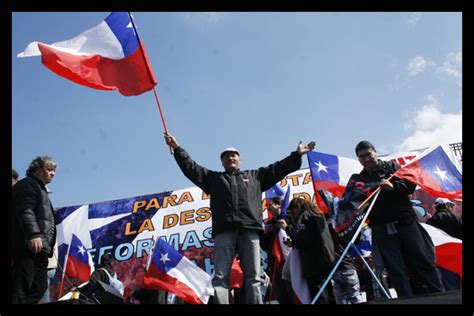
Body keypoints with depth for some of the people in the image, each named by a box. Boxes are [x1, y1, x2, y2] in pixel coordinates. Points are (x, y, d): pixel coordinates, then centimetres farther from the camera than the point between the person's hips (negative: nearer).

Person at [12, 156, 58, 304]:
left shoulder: (41, 188, 29)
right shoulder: (27, 184, -1)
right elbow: (25, 211, -17)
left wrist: (49, 243, 25)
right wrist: (33, 234, -30)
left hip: (40, 247, 10)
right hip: (28, 245, -10)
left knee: (39, 287, 6)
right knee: (21, 286, -14)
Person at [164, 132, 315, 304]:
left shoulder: (255, 176, 29)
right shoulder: (213, 177, 28)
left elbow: (278, 169, 26)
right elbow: (191, 168, 22)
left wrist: (297, 154, 22)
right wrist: (177, 148, 15)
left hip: (249, 230, 1)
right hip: (224, 230, 0)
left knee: (253, 278, -4)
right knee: (220, 277, -10)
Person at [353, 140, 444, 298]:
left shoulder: (392, 166, 10)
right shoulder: (358, 179, 13)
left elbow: (410, 184, -1)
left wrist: (393, 186, -18)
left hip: (406, 222, 0)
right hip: (382, 230, 1)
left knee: (424, 262, 4)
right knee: (396, 271, 2)